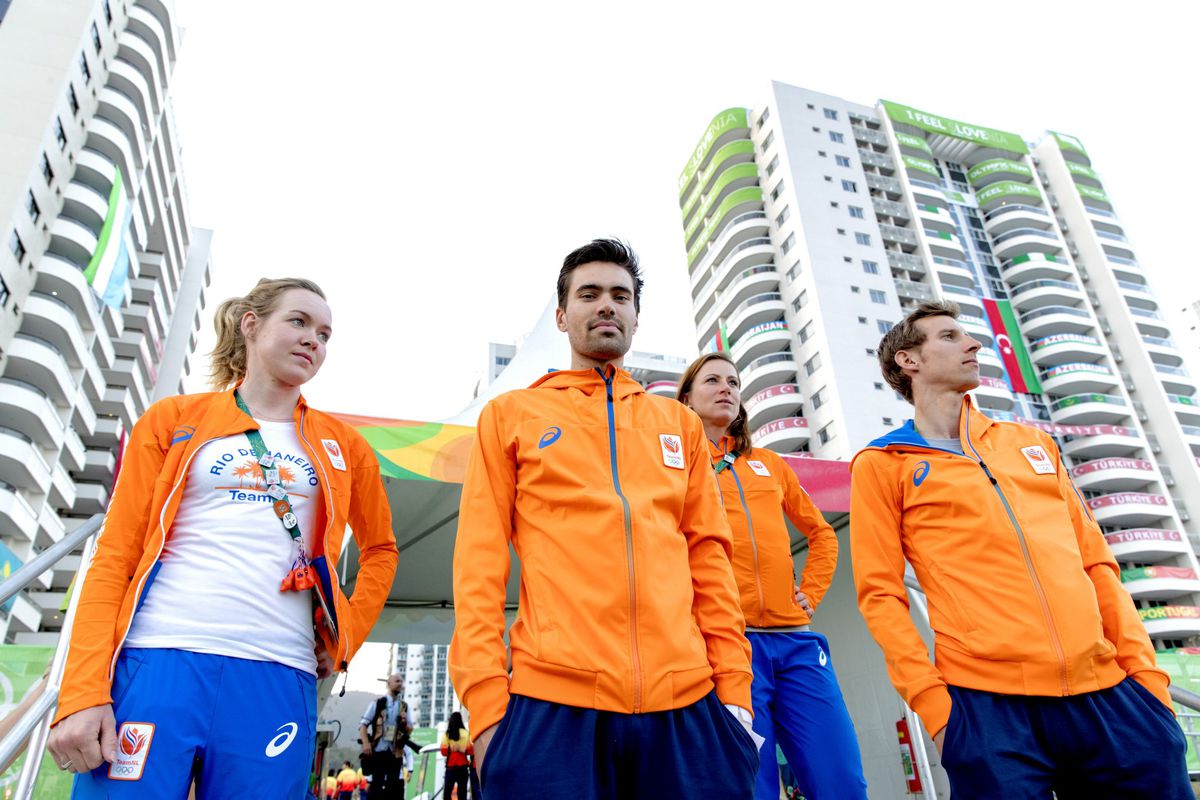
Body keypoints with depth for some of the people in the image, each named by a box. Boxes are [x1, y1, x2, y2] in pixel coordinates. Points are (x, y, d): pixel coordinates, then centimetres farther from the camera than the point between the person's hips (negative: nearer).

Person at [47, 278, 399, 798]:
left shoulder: (342, 445, 13)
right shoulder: (174, 420, 10)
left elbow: (380, 548, 23)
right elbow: (114, 554, 4)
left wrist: (346, 638, 10)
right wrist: (84, 691, -5)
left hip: (278, 680, 2)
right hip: (156, 664, -1)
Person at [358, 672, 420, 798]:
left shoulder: (404, 706, 12)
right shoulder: (377, 703, 2)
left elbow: (410, 730, 15)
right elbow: (363, 724, -1)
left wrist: (405, 723, -8)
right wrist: (366, 743, -16)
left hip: (395, 753, 3)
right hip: (378, 751, -3)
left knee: (396, 785, -2)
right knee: (376, 784, -1)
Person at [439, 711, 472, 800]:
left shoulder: (446, 734, -4)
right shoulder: (466, 734, -4)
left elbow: (444, 752, -6)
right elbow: (471, 751, -5)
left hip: (450, 767, 0)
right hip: (463, 767, 0)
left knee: (447, 792, 8)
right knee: (462, 792, 4)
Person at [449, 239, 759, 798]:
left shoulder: (680, 423, 16)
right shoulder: (511, 415, 9)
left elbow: (708, 557, 12)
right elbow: (479, 560, 2)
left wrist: (734, 686, 4)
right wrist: (486, 700, -6)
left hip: (686, 701, 3)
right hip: (551, 701, -2)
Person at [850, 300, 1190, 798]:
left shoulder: (1032, 443, 19)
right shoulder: (882, 466, 3)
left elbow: (1096, 561, 17)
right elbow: (880, 594, -2)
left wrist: (1146, 670, 8)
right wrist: (932, 701, -10)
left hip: (1108, 689, 5)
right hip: (986, 702, -4)